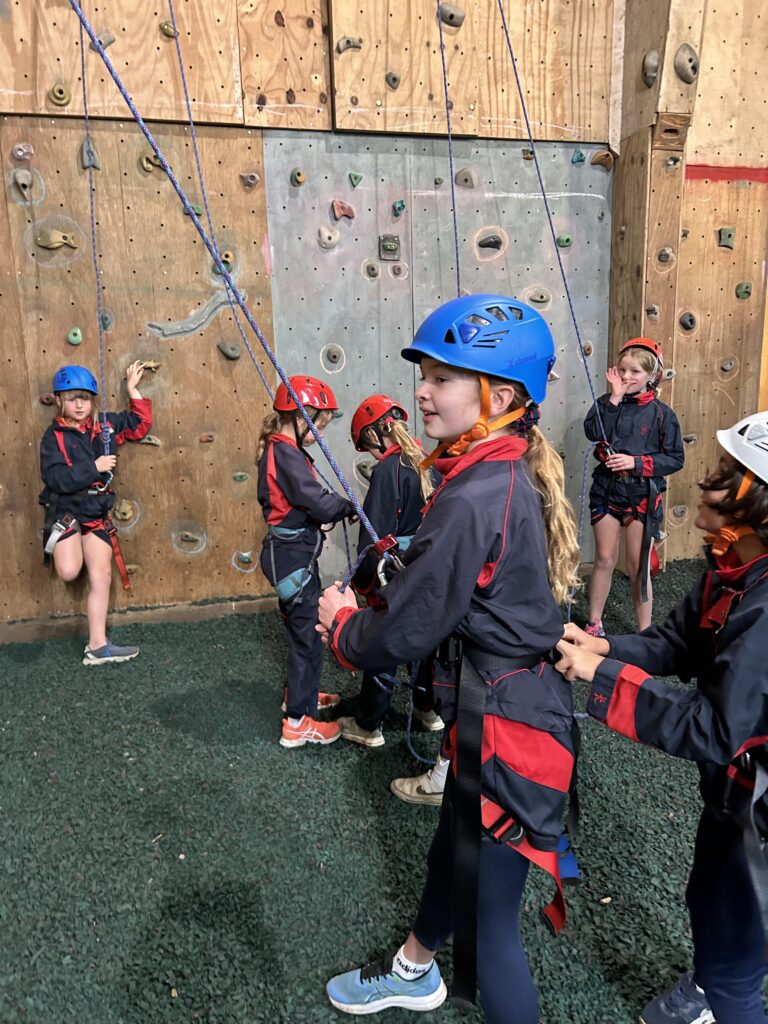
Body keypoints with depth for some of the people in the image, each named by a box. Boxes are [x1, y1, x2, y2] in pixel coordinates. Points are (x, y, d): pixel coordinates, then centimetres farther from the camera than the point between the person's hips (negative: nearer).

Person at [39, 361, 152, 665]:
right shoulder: (54, 436, -8)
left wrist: (132, 388, 11)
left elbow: (141, 423, 15)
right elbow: (55, 479, -19)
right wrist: (94, 467, -21)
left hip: (97, 512, 4)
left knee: (101, 577, 1)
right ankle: (58, 543, 18)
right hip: (65, 510, -4)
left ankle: (97, 646, 9)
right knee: (69, 572, -21)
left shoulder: (105, 425, 4)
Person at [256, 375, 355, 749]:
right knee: (307, 636, 0)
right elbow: (320, 503, -25)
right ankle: (298, 722, 10)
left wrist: (334, 509, -4)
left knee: (303, 628, 24)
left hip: (290, 552, 10)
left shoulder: (277, 449, 10)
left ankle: (300, 692, 42)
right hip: (294, 556, -10)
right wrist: (349, 507, -7)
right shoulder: (287, 455, -22)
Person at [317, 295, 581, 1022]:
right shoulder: (511, 477, 3)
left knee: (488, 920, 10)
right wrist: (365, 613, 2)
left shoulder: (472, 500, -27)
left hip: (501, 728, -10)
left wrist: (340, 622, -1)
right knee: (453, 852, 31)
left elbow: (401, 635, -21)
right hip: (515, 707, 10)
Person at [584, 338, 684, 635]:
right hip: (607, 490, 2)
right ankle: (594, 624, 25)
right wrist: (615, 397, -18)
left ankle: (645, 632, 20)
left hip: (642, 496, -2)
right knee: (605, 560, 10)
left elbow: (675, 458, -6)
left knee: (638, 567, 6)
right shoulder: (608, 403, 1)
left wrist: (636, 462, -17)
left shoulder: (661, 413, -5)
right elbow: (593, 432, -18)